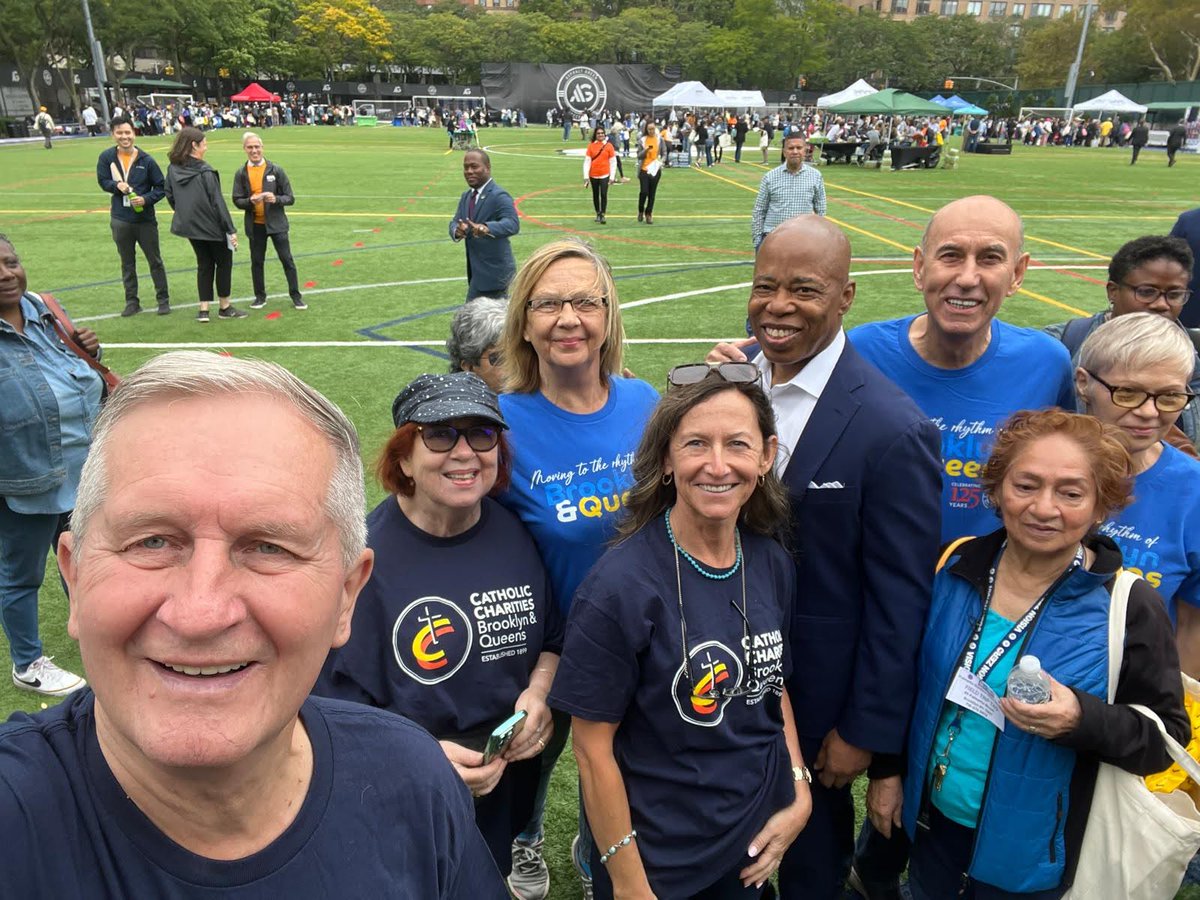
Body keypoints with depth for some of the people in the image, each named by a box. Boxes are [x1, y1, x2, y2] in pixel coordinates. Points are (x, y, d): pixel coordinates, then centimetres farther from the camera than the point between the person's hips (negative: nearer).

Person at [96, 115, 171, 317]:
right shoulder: (107, 157, -2)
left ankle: (163, 299, 18)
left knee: (155, 261, 7)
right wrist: (116, 185, -14)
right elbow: (102, 181, 7)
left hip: (145, 219, -2)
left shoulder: (146, 160, -7)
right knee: (127, 263, 11)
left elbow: (161, 187, -1)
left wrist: (146, 199, -17)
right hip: (120, 221, 2)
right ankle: (131, 301, 20)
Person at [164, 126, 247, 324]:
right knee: (224, 262, 11)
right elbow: (217, 203, -18)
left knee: (204, 264, 16)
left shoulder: (173, 169, -1)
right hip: (211, 226, -6)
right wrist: (230, 230, -13)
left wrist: (184, 214, 20)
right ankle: (224, 307, 18)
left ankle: (203, 309, 13)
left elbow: (170, 197, 7)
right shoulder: (205, 172, -19)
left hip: (189, 225, 6)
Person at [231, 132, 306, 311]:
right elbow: (237, 200, 1)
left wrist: (276, 199, -22)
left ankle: (296, 296, 12)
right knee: (256, 261, 11)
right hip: (255, 225, 2)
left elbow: (290, 198, -3)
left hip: (276, 223, -2)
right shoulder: (241, 173, 0)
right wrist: (250, 201, -19)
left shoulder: (276, 170, -4)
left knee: (287, 259, 1)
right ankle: (260, 296, 25)